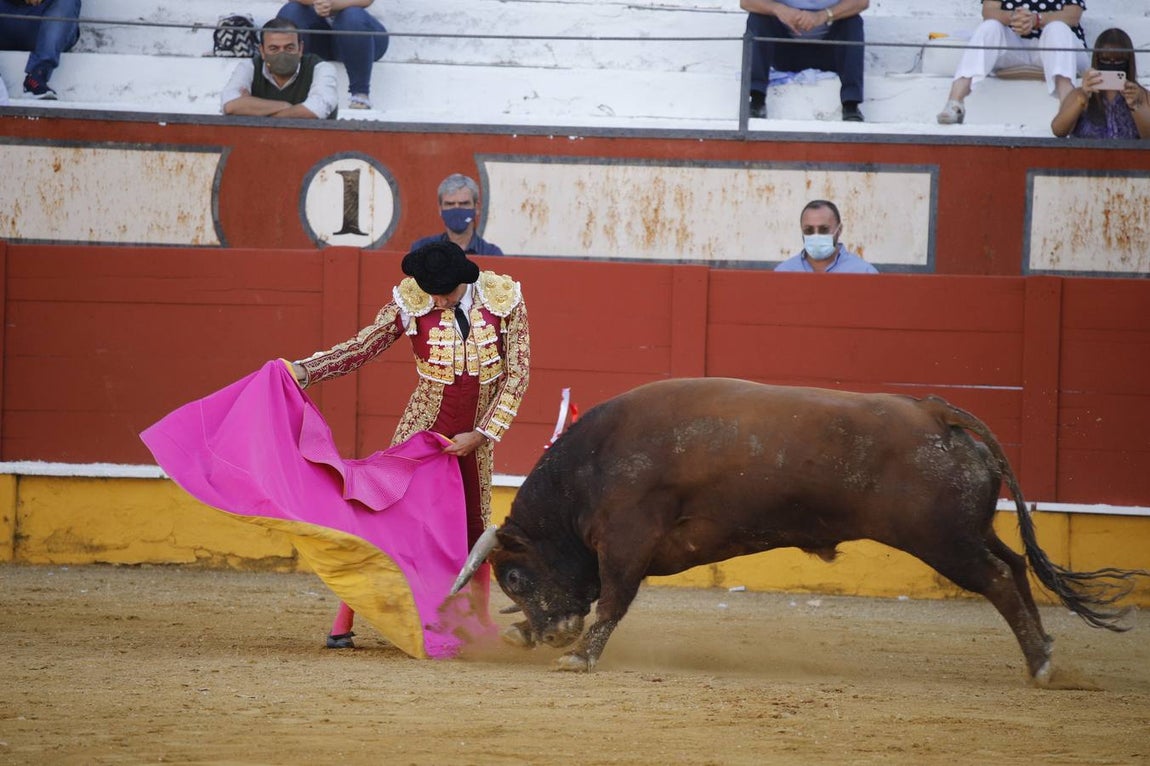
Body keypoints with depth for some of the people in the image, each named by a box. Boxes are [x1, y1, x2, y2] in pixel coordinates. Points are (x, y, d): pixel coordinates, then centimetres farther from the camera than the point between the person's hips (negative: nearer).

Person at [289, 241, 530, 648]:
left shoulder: (505, 298, -10)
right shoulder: (411, 302, -12)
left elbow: (518, 372, -7)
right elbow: (360, 348, -7)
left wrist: (481, 434, -11)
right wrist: (303, 370, -21)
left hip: (474, 439, 2)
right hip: (422, 431, -2)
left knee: (475, 530, 11)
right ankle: (342, 625, 0)